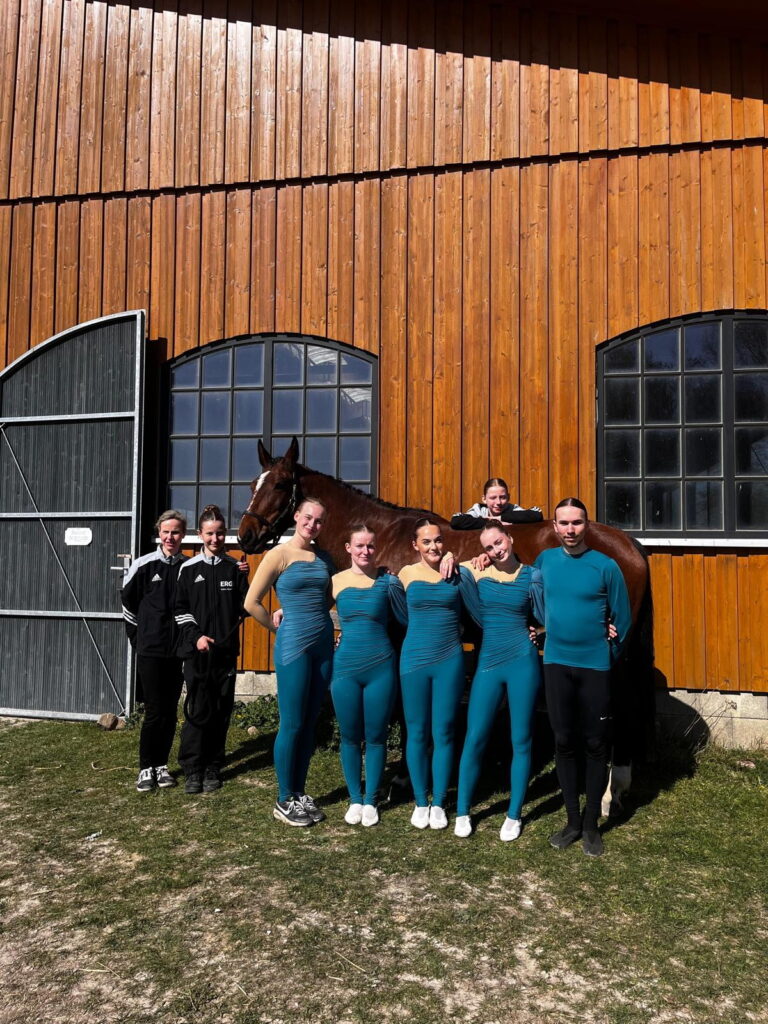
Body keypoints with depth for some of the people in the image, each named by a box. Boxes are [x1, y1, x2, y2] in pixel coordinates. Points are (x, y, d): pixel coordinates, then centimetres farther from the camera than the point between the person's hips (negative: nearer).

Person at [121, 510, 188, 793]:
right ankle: (146, 767, 14)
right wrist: (138, 637, 7)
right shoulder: (144, 566, -4)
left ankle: (161, 764, 22)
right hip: (150, 650, -2)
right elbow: (127, 602, 5)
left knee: (170, 711, 9)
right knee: (154, 711, -1)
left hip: (178, 650, 2)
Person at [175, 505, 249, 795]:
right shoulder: (189, 569, 2)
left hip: (226, 650, 2)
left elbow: (245, 607, 5)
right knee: (197, 712, -2)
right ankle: (193, 770, 9)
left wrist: (245, 580, -11)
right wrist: (196, 636, -9)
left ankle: (213, 768, 19)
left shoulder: (235, 568, 5)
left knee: (221, 711, 7)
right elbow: (181, 608, 3)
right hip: (197, 651, -1)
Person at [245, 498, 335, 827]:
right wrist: (277, 628, -1)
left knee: (310, 723, 13)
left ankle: (299, 792, 26)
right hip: (294, 646, -6)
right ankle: (284, 800, 15)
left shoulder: (324, 558, 9)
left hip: (323, 645, 6)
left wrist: (317, 616, 7)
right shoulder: (279, 555, -7)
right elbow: (251, 603, -9)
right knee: (291, 725, 1)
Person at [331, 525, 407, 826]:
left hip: (381, 667, -1)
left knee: (375, 737, 9)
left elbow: (407, 619, -6)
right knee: (350, 737, 11)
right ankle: (355, 799, 28)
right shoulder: (336, 582, -1)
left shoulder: (387, 580, -4)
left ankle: (371, 800, 26)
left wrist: (393, 587, -16)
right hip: (345, 667, 1)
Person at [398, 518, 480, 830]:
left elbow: (479, 612, -9)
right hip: (415, 660, 1)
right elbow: (403, 616, 10)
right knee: (417, 734, 9)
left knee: (443, 734, 7)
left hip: (449, 661, 0)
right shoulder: (407, 574, 1)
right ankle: (420, 802, 25)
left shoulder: (458, 573, -1)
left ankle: (439, 803, 23)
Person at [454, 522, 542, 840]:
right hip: (488, 663, 1)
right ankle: (462, 812, 21)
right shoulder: (475, 572, 2)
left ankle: (514, 815, 23)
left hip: (522, 662, -1)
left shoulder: (531, 575, 0)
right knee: (474, 739, 5)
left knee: (521, 741, 8)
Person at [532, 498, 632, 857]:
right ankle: (572, 821, 23)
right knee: (564, 743, 9)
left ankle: (591, 825, 20)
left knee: (595, 745, 6)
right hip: (556, 664, 2)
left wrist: (608, 653, 4)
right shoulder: (544, 560, 1)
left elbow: (622, 618, 0)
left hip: (594, 666, -2)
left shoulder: (606, 566, -8)